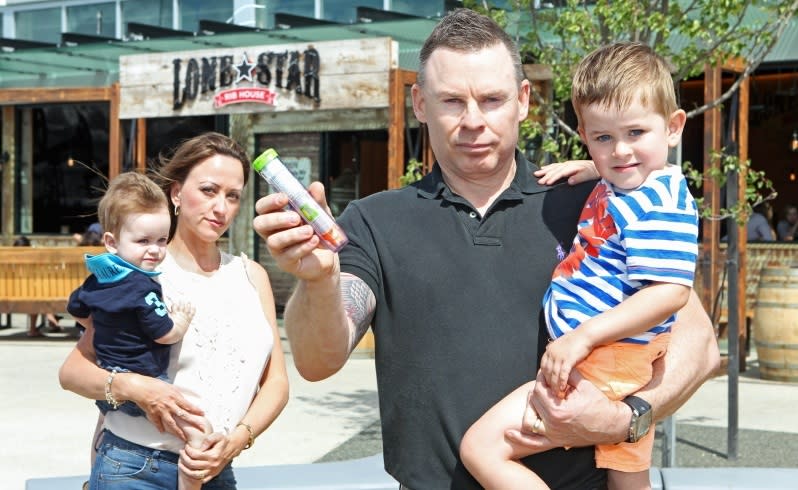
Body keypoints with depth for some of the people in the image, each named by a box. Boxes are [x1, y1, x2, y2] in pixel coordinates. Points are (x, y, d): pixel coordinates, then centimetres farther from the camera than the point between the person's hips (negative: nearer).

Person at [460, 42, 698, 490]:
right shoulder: (616, 187, 10)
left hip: (602, 365, -11)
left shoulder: (663, 204, -18)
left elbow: (670, 292, -28)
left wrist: (583, 336, -30)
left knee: (482, 447, -14)